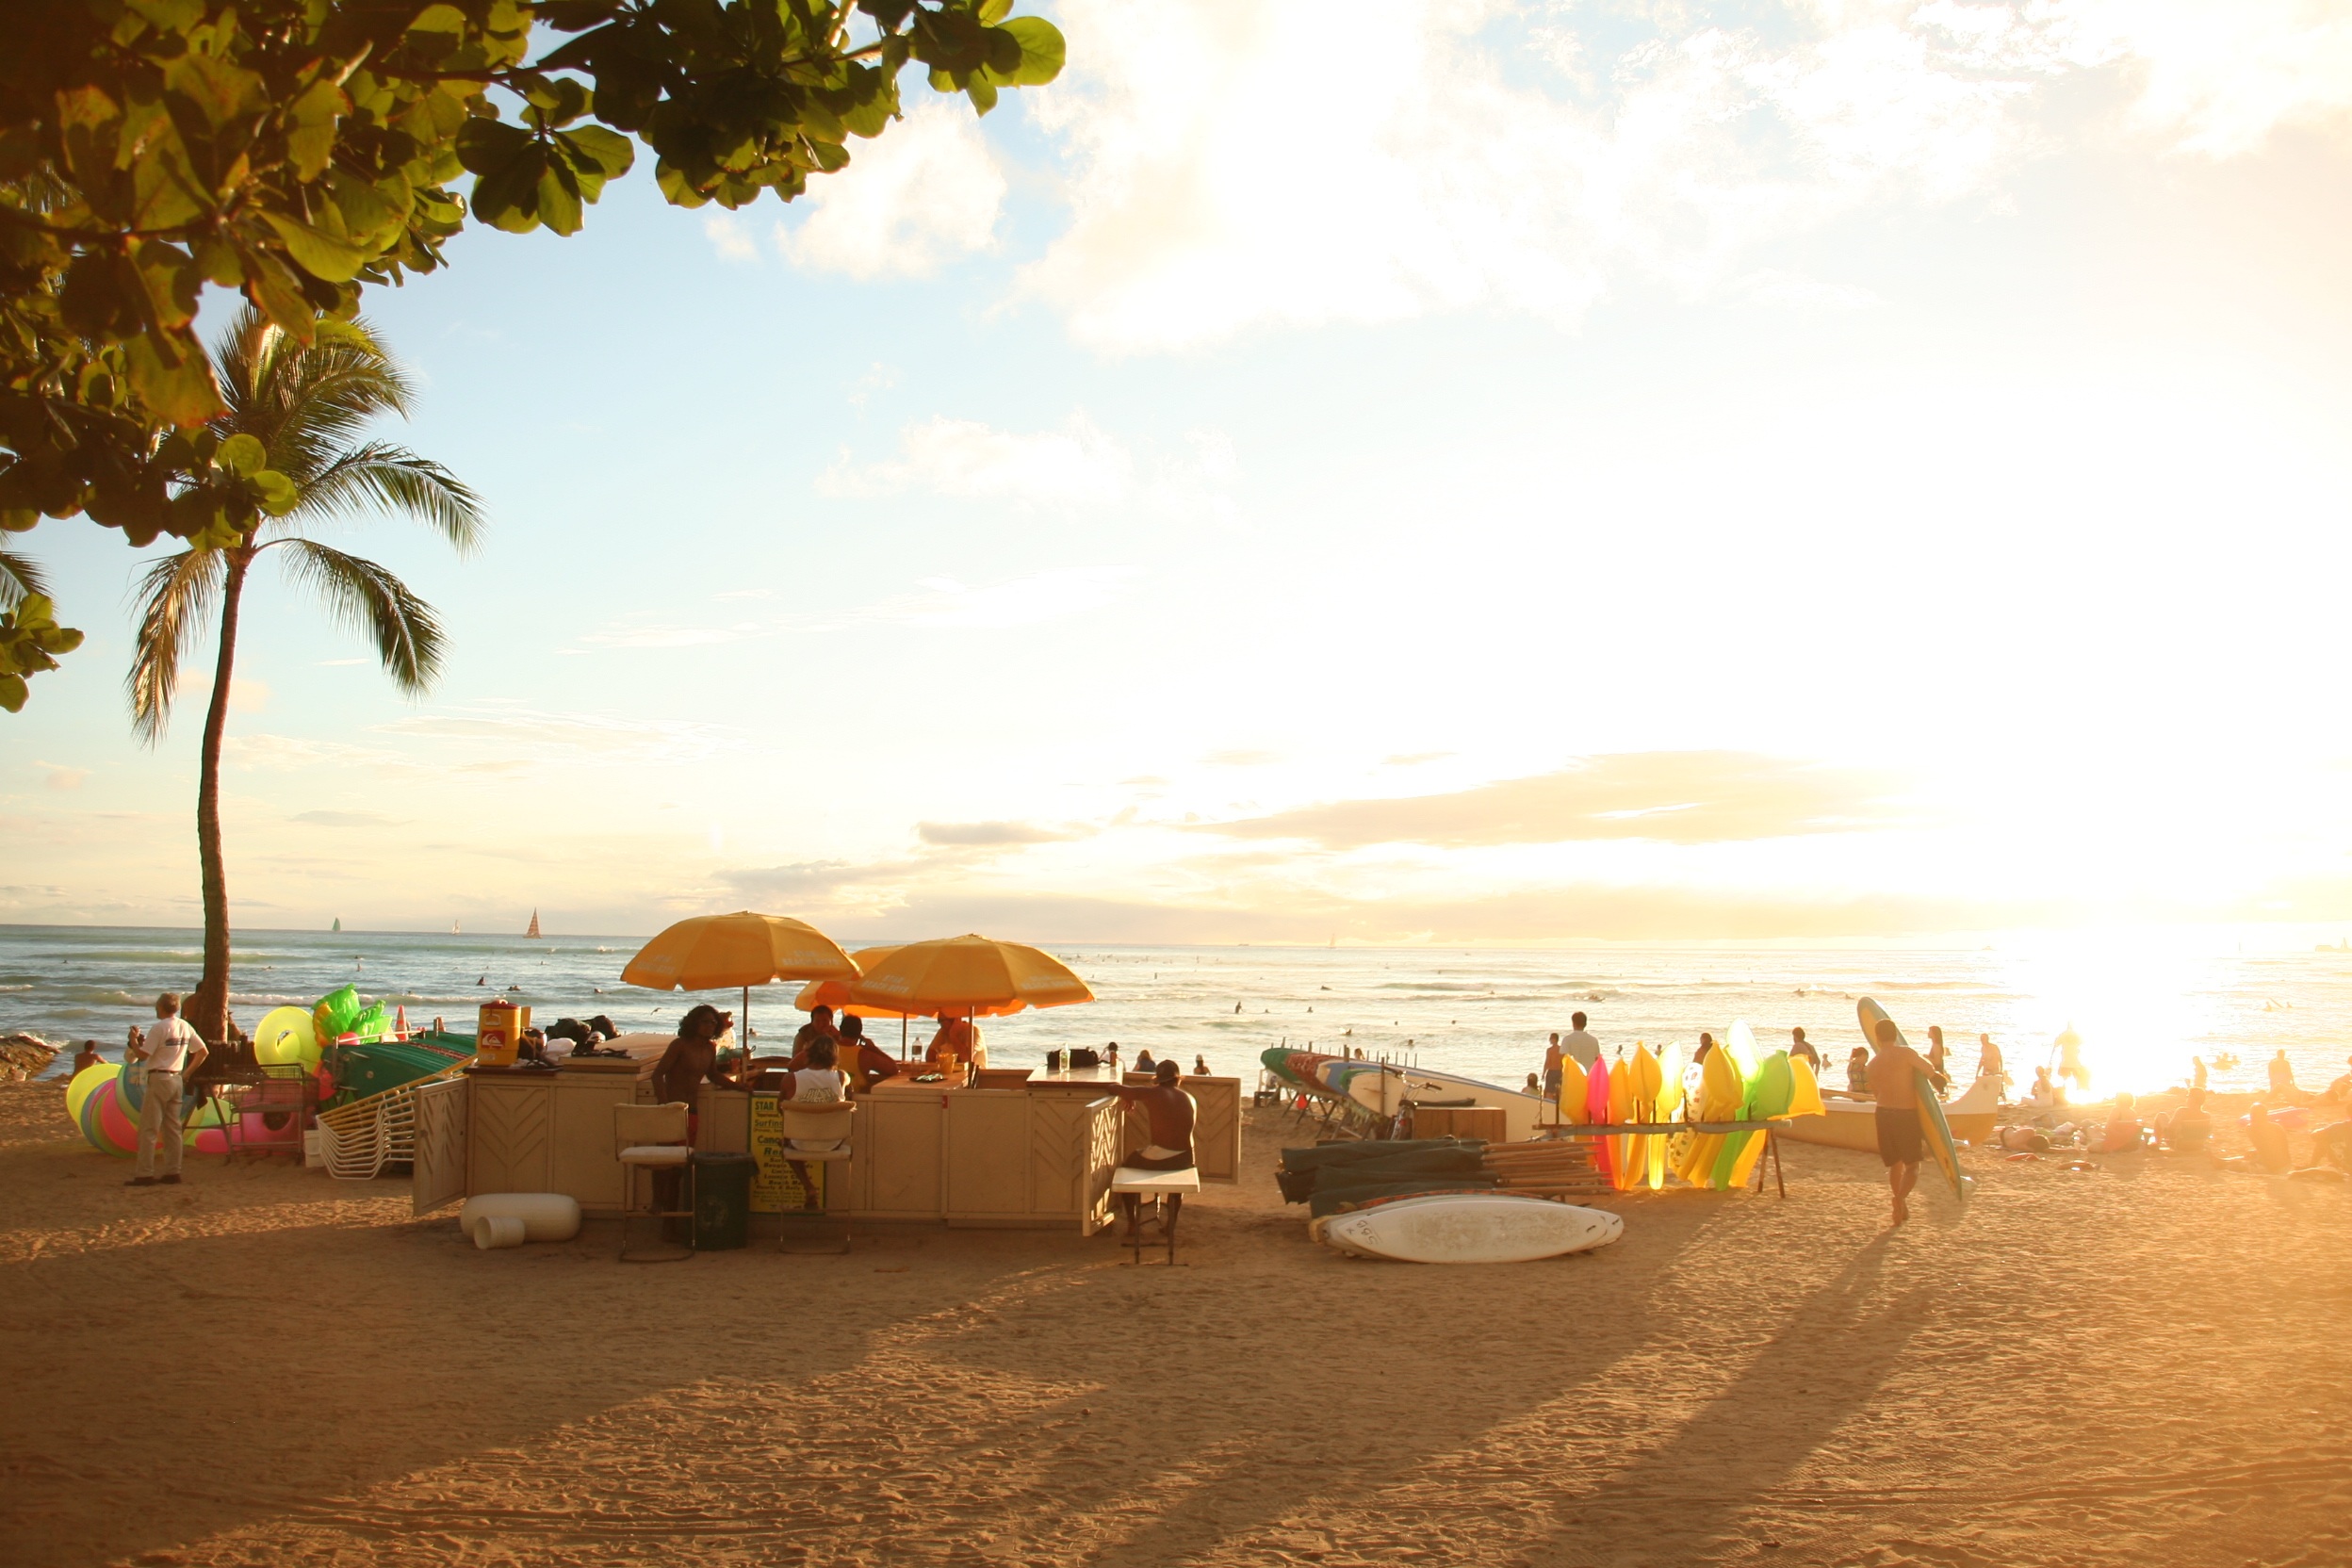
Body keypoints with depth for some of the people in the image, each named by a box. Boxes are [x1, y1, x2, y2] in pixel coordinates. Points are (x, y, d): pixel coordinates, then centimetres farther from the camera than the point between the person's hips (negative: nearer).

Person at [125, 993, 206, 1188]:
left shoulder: (159, 1027, -13)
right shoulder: (185, 1027, 8)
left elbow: (142, 1055, -13)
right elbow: (203, 1052, 11)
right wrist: (187, 1073, 14)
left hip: (159, 1078, -7)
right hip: (177, 1080, 7)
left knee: (148, 1129, -4)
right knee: (172, 1128, 11)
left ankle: (145, 1175, -5)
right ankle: (172, 1172, 12)